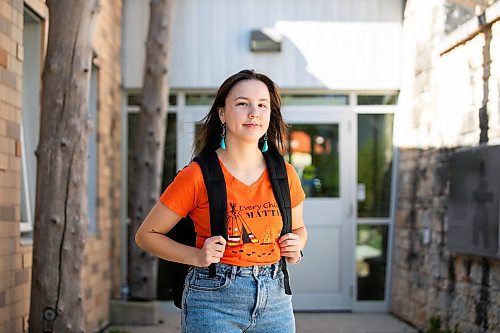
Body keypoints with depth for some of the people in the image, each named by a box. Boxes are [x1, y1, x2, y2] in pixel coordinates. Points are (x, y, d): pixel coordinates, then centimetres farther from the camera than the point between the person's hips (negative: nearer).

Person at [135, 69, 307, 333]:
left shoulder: (285, 175, 4)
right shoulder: (197, 176, -8)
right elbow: (147, 235, 0)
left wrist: (296, 247, 1)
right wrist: (197, 256, -13)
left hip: (274, 300, 4)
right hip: (213, 300, -4)